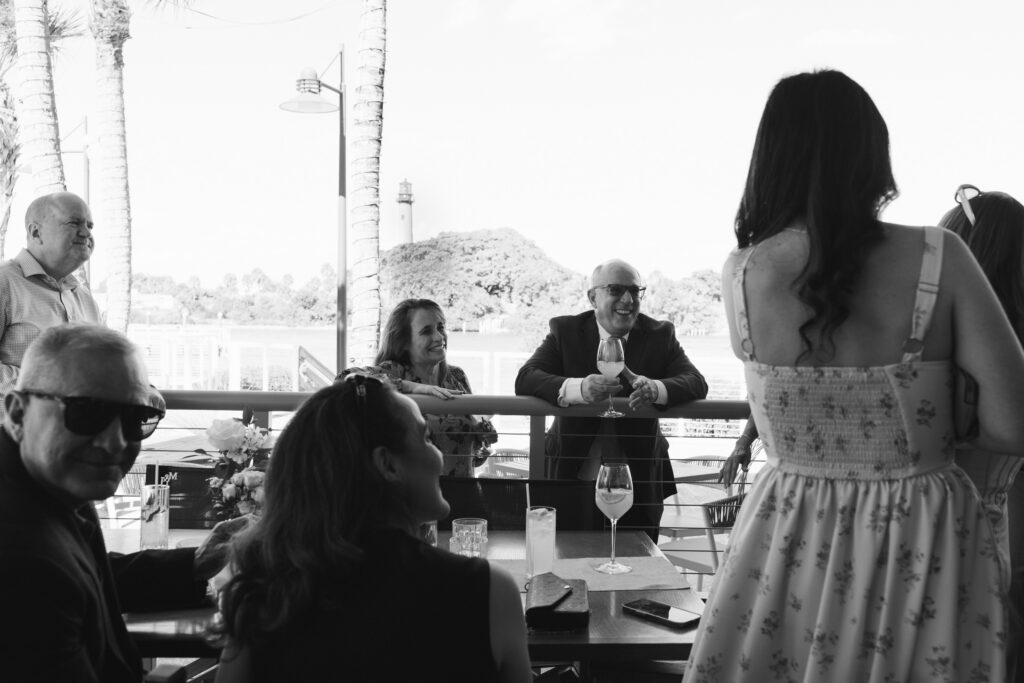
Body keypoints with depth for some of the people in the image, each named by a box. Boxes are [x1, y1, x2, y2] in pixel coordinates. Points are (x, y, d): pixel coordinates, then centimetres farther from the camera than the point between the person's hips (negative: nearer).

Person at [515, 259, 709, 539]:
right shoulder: (565, 331, -3)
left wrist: (655, 389, -34)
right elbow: (525, 379, -15)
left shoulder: (660, 335, 0)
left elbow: (697, 382, -11)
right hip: (572, 477, -1)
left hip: (639, 482, 1)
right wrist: (578, 388, -35)